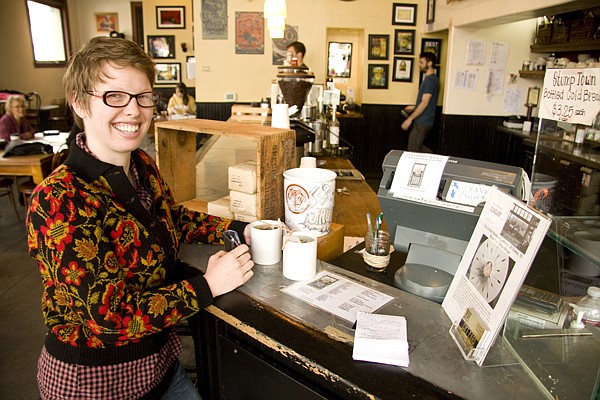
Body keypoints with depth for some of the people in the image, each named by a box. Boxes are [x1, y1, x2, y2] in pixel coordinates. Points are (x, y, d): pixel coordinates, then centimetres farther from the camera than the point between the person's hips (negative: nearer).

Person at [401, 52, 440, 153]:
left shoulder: (430, 80, -17)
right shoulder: (432, 78, 14)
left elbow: (425, 103, -22)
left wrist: (410, 119, -21)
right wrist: (414, 107, 20)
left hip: (423, 122, -10)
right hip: (424, 121, 10)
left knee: (413, 151, -2)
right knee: (418, 147, 19)